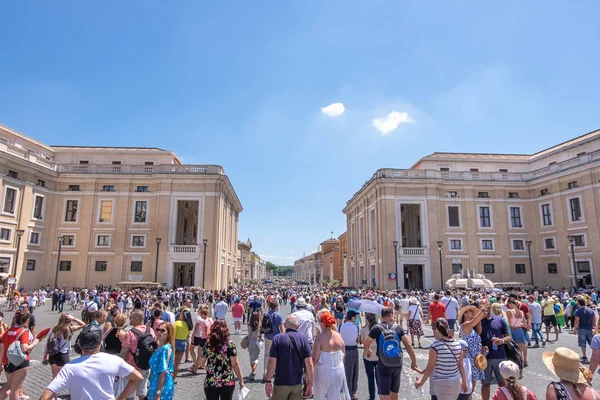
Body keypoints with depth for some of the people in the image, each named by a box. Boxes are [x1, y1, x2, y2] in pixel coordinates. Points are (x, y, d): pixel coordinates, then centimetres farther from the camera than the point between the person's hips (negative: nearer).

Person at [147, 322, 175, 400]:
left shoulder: (166, 348, -18)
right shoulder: (159, 347, 8)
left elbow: (163, 372, -21)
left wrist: (158, 393, -21)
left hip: (163, 386, -8)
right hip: (155, 384, 8)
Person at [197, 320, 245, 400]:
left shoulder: (208, 344, -3)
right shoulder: (230, 344, -9)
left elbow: (201, 362, 5)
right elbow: (235, 365, -10)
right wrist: (241, 380, -1)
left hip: (210, 383, 2)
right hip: (228, 383, -1)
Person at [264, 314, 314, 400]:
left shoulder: (278, 338, -10)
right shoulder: (303, 339, -5)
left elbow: (272, 362, -13)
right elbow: (309, 363, -8)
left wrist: (268, 381, -4)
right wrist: (310, 384, 0)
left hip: (281, 383, -2)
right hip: (297, 383, 2)